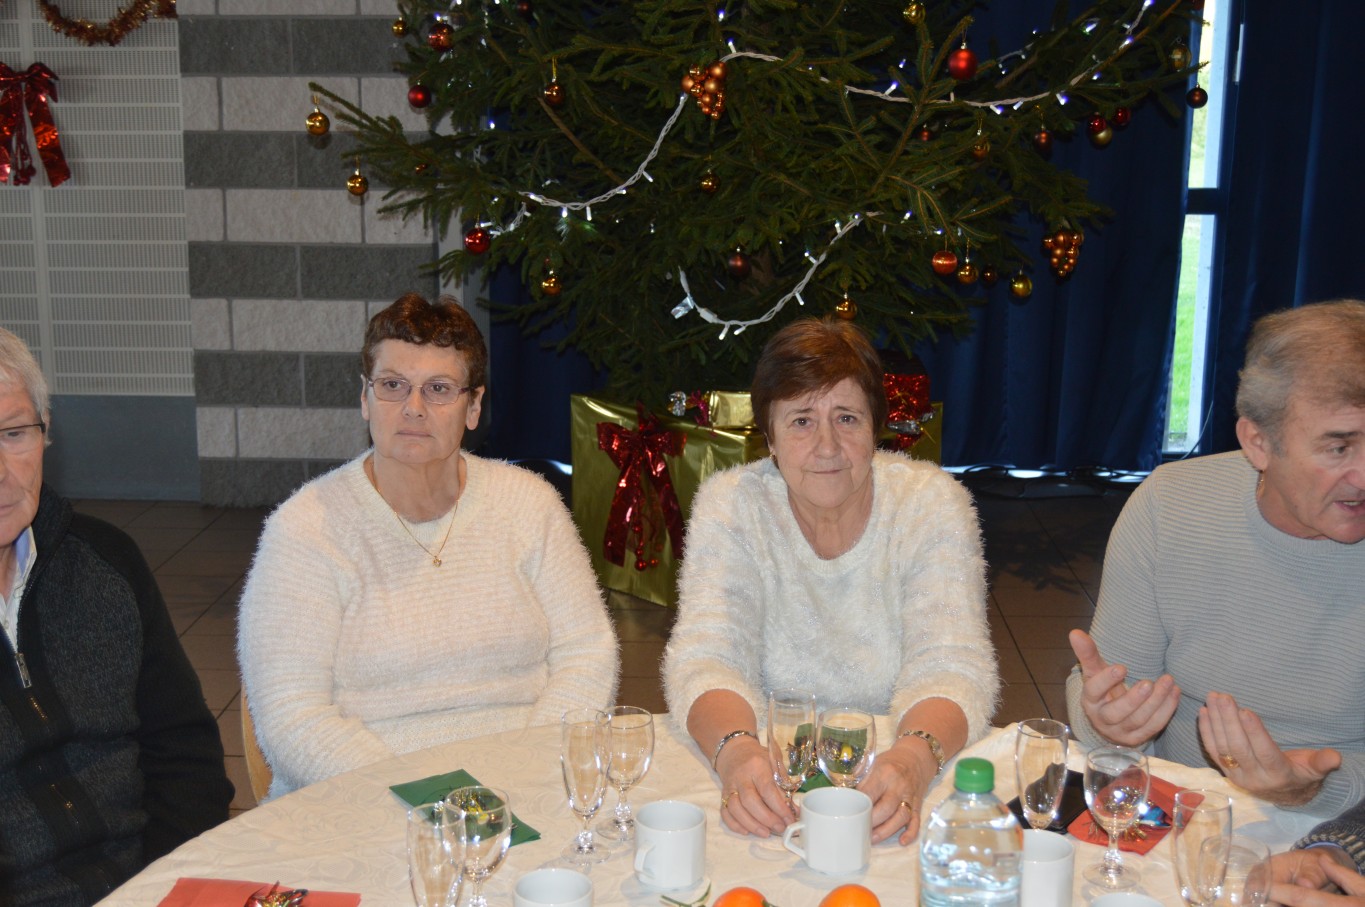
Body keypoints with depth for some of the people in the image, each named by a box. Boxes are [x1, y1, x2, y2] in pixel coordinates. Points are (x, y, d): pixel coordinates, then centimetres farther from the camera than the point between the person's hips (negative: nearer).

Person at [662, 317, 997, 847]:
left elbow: (950, 666, -11)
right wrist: (734, 750, -34)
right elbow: (706, 658, -12)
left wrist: (916, 756, -33)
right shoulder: (729, 506, -4)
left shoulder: (932, 505, -4)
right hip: (769, 779, 0)